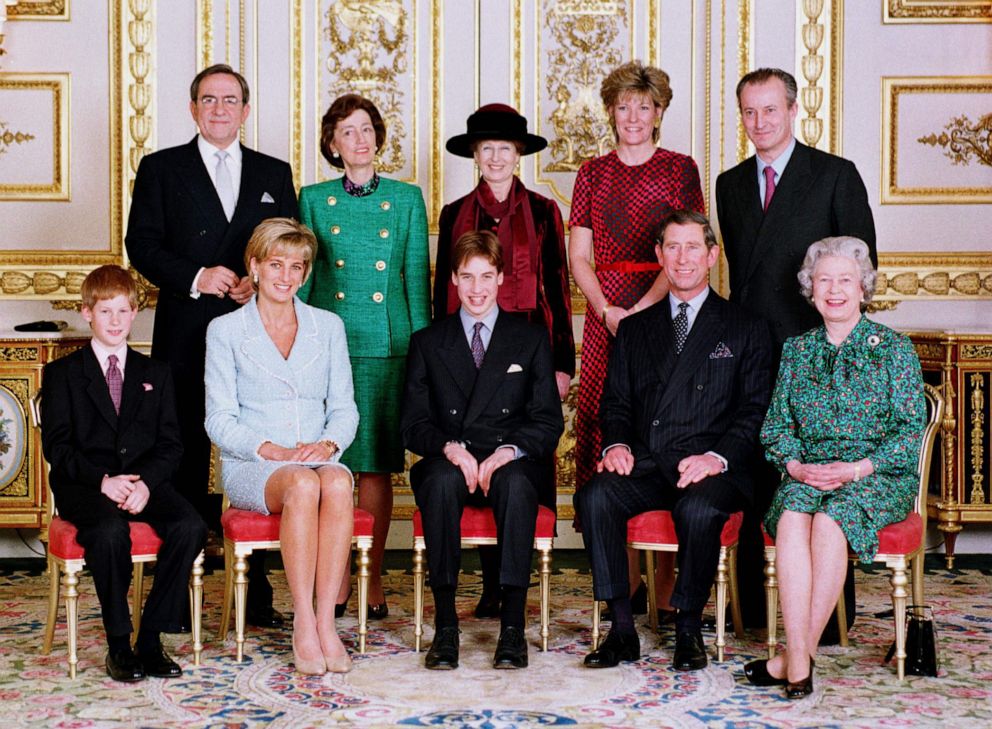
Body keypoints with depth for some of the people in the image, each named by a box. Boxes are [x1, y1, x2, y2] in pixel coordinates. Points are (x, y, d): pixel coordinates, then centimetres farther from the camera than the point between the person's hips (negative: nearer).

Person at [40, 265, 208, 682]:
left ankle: (151, 639, -19)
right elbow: (56, 446, 0)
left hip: (145, 481, 3)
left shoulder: (155, 374, 19)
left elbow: (170, 444, 9)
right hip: (84, 487, -3)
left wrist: (145, 482, -13)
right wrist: (102, 480, -17)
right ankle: (118, 644, -22)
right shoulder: (62, 373, 11)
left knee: (190, 526, -28)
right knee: (110, 530, -36)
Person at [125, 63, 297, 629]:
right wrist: (196, 278, -13)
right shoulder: (161, 169, 10)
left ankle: (257, 593, 10)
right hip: (186, 338, -1)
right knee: (186, 461, 2)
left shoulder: (274, 174, 15)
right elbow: (142, 244, 1)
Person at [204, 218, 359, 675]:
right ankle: (303, 627, -33)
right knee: (302, 484, -36)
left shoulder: (328, 326, 15)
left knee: (336, 482, -35)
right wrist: (270, 450, -15)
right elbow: (220, 421, 1)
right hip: (249, 466, -2)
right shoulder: (225, 330, 6)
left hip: (318, 459, 2)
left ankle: (325, 623, -34)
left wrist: (328, 444, -10)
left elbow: (344, 408, 12)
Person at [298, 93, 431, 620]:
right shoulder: (314, 199, 8)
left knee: (376, 464, 1)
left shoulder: (406, 198, 8)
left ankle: (373, 577, 10)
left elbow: (417, 279, 7)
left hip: (386, 343, 0)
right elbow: (301, 279, 9)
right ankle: (336, 577, 10)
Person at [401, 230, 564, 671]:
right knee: (442, 480, -35)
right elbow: (414, 423, 6)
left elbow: (549, 421, 5)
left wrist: (509, 451, -14)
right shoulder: (427, 343, 15)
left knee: (516, 483, -36)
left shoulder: (531, 339, 13)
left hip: (512, 465, 0)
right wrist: (450, 449, -15)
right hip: (449, 464, 1)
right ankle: (444, 625, -33)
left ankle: (513, 626, -37)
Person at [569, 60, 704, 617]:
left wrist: (641, 310, -14)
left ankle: (669, 579, -1)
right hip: (605, 315, 3)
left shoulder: (680, 169, 4)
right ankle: (628, 577, 7)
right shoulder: (593, 173, 13)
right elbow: (579, 257, 9)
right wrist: (607, 310, -7)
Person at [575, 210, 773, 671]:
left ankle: (689, 629, -15)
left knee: (698, 509, -35)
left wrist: (718, 456, -15)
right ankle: (622, 629, -20)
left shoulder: (745, 330, 11)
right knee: (594, 496, -27)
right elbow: (616, 402, 17)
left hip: (710, 467, -3)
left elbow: (755, 411, 3)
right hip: (646, 466, 3)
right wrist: (616, 444, -5)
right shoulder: (634, 328, 21)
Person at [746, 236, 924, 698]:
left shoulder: (894, 348, 4)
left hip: (878, 476, -2)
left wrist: (856, 469, -15)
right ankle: (799, 661, -35)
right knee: (791, 518, -31)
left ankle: (800, 651, -25)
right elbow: (776, 424, 12)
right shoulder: (796, 349, 15)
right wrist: (794, 465, -9)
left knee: (830, 520, -34)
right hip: (807, 472, 3)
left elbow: (911, 429, -2)